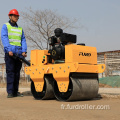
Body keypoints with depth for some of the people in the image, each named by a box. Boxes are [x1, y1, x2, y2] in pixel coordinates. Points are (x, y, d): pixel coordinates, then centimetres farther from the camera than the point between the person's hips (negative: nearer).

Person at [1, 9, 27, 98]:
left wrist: (24, 51, -3)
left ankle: (16, 91, 12)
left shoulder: (20, 29, 20)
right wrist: (9, 50, -18)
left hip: (19, 54, 5)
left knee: (17, 72, 6)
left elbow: (23, 40, 13)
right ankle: (10, 92, -4)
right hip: (10, 53, -4)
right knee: (10, 72, -7)